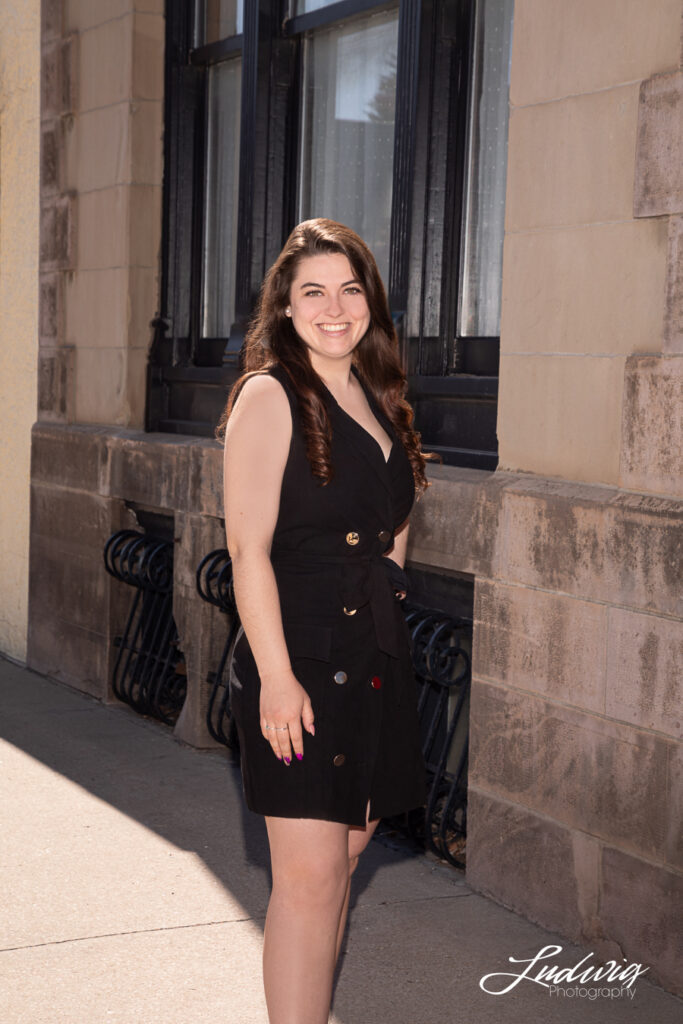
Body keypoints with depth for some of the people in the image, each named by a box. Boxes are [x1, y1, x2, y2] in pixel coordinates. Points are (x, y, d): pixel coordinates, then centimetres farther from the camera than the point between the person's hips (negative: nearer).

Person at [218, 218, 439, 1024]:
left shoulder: (375, 399, 14)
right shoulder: (270, 396, -8)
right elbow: (247, 548, -14)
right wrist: (275, 676, -19)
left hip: (375, 661, 7)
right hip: (299, 658, -7)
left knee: (346, 853, 12)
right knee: (310, 874, -8)